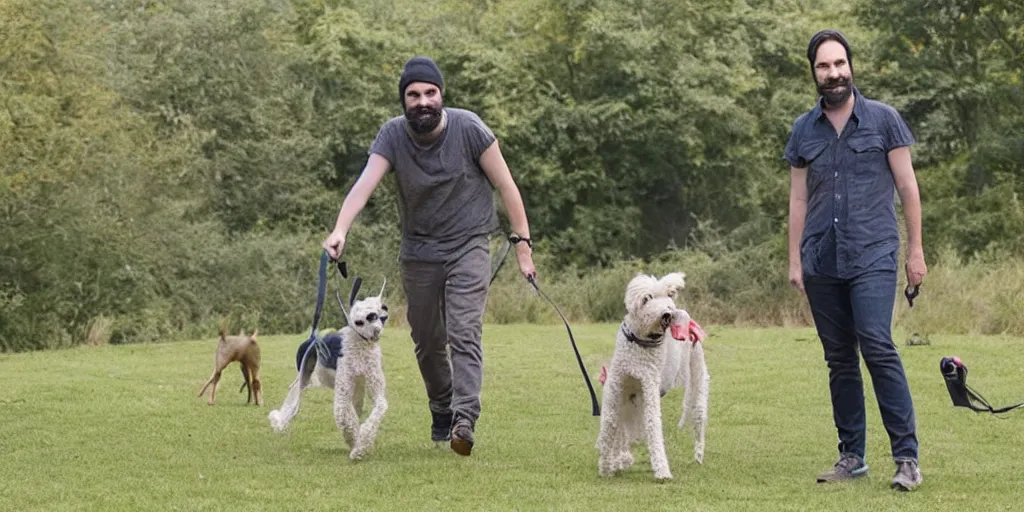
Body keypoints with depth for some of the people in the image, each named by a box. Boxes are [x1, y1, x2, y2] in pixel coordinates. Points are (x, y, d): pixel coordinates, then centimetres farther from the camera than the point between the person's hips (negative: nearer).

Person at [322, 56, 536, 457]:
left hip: (468, 247, -3)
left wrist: (522, 243, -7)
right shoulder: (393, 135, -10)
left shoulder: (468, 129, -14)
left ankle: (464, 421, -28)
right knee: (427, 342, 12)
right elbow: (365, 183, -25)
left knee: (464, 334, -18)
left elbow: (506, 186, -7)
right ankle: (441, 412, 33)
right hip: (418, 251, 3)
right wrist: (340, 231, -41)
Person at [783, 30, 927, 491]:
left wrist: (916, 251, 0)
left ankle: (907, 456, -14)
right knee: (839, 360, 8)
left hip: (872, 257, -4)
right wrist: (794, 260, 8)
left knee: (877, 347, -16)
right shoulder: (804, 130, 10)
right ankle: (851, 456, 15)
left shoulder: (883, 119, 1)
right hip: (822, 262, 4)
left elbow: (907, 188, 3)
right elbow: (798, 199, 13)